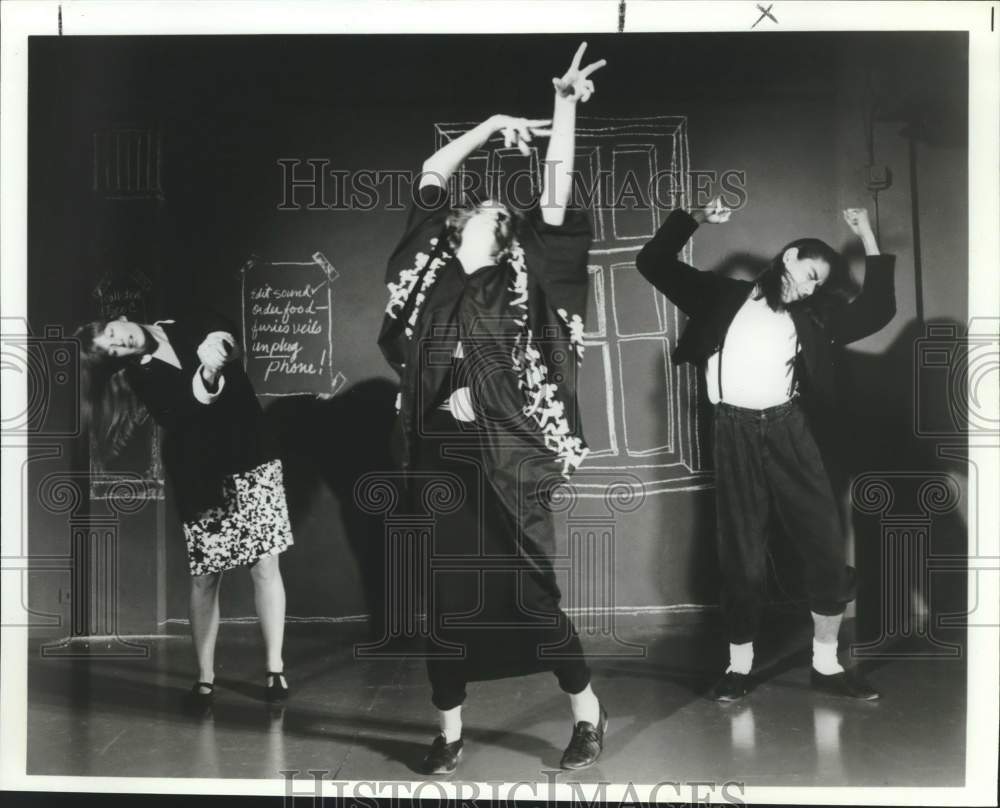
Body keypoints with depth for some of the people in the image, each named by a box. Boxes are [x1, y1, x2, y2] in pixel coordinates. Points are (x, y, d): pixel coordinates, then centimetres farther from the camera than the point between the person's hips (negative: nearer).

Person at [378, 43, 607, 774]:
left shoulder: (519, 280, 2)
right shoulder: (436, 272, 9)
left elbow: (556, 196, -2)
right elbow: (432, 174, 16)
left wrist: (565, 106, -2)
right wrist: (493, 125, 18)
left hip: (506, 460, -3)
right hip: (438, 456, 3)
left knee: (529, 593, 2)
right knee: (443, 597, 7)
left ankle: (590, 712, 21)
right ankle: (450, 731, 20)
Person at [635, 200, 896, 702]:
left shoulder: (812, 316, 17)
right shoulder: (726, 296, 11)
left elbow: (877, 310, 13)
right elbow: (653, 263, 11)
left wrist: (868, 240, 12)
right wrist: (695, 219, 6)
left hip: (787, 430, 3)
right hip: (735, 434, -2)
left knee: (826, 545, 1)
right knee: (741, 557, 3)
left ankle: (826, 665, 16)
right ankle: (739, 666, 17)